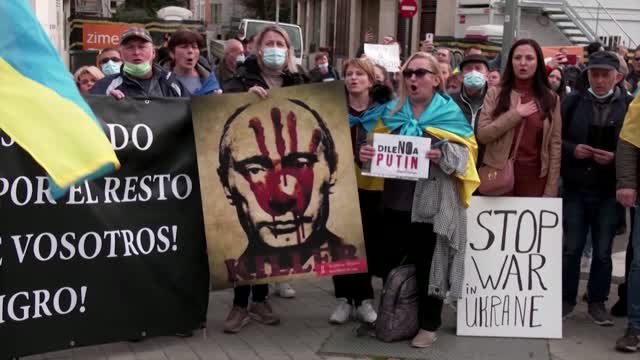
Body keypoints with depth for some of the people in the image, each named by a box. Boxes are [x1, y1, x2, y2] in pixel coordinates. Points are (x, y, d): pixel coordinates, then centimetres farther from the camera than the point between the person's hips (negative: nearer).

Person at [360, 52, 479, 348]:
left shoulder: (450, 114, 0)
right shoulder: (392, 112, 12)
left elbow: (465, 153, -5)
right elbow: (377, 145, 14)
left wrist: (444, 156, -25)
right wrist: (365, 153, -8)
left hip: (432, 201, -4)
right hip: (396, 200, 4)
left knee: (427, 264, 3)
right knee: (392, 262, 10)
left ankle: (429, 324, 15)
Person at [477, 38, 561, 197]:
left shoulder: (551, 98, 4)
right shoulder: (495, 94, 2)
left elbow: (555, 145, 1)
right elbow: (482, 135, -7)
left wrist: (551, 190, -4)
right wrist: (516, 114, -12)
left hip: (535, 177, 1)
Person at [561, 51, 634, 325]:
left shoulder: (630, 105, -1)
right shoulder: (573, 101, 1)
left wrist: (616, 158, -17)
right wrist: (572, 149, -14)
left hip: (609, 191, 0)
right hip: (575, 188, 1)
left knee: (603, 250, 9)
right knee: (571, 248, 8)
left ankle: (597, 302, 21)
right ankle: (566, 299, 21)